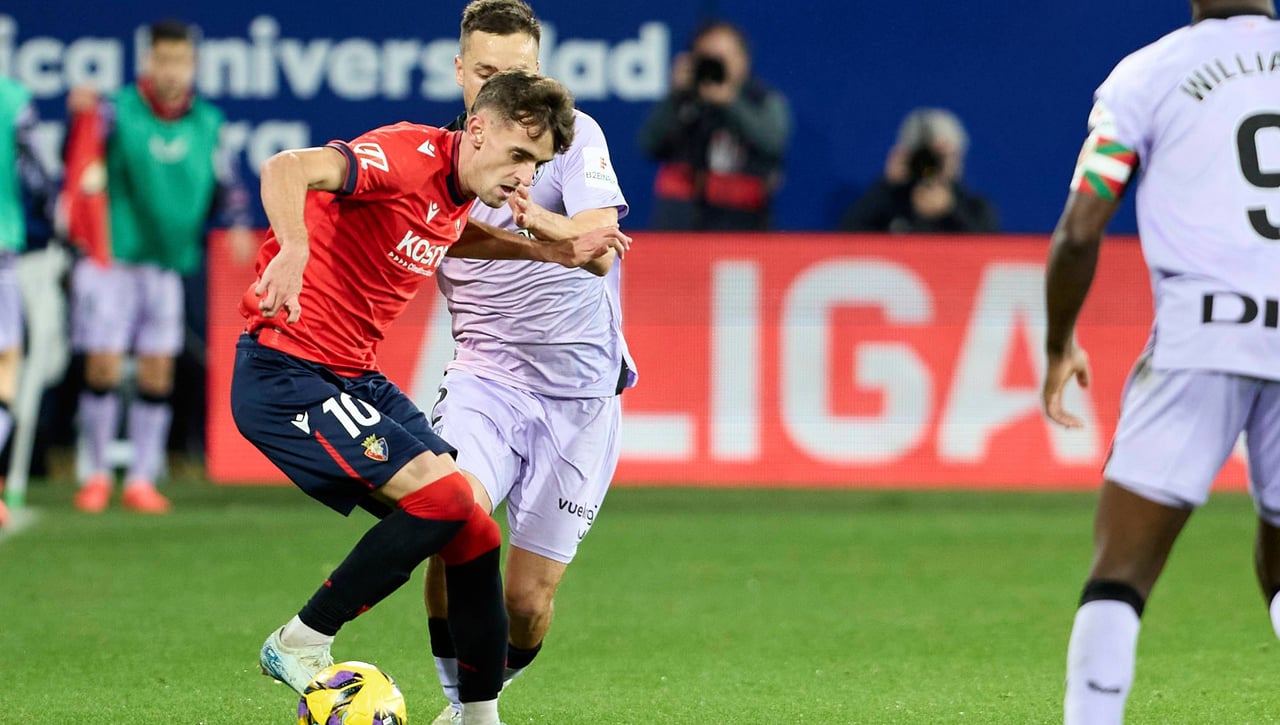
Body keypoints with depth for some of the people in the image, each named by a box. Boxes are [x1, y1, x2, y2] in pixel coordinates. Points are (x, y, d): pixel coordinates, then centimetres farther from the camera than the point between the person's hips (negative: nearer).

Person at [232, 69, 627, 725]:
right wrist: (294, 249, -56)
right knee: (441, 496, -20)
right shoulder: (408, 157, -19)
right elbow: (285, 169, -36)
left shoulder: (457, 190, 9)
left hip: (355, 377, 9)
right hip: (285, 375, -9)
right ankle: (298, 647, -8)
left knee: (474, 537, 3)